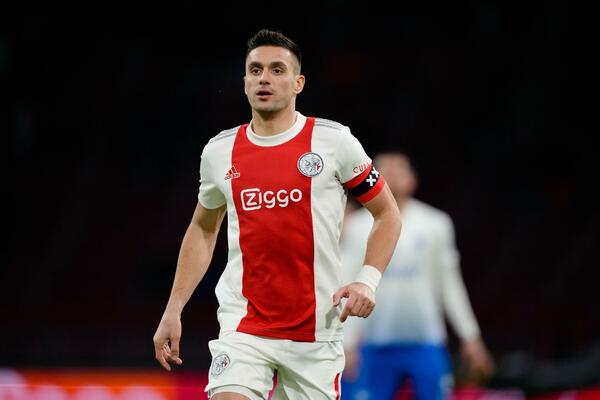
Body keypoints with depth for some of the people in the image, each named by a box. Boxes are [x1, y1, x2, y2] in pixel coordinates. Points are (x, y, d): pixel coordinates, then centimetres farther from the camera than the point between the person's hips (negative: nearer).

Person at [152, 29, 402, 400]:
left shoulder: (333, 140, -2)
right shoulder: (219, 152, 6)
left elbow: (387, 213, 5)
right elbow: (203, 230, 20)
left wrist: (368, 280, -10)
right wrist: (173, 311, 14)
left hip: (317, 330, -1)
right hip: (242, 328, 1)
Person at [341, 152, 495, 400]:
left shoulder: (435, 224, 6)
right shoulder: (357, 227, 2)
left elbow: (449, 284, 11)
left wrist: (470, 337, 7)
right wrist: (347, 343, -6)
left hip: (427, 343, 1)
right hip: (375, 346, -1)